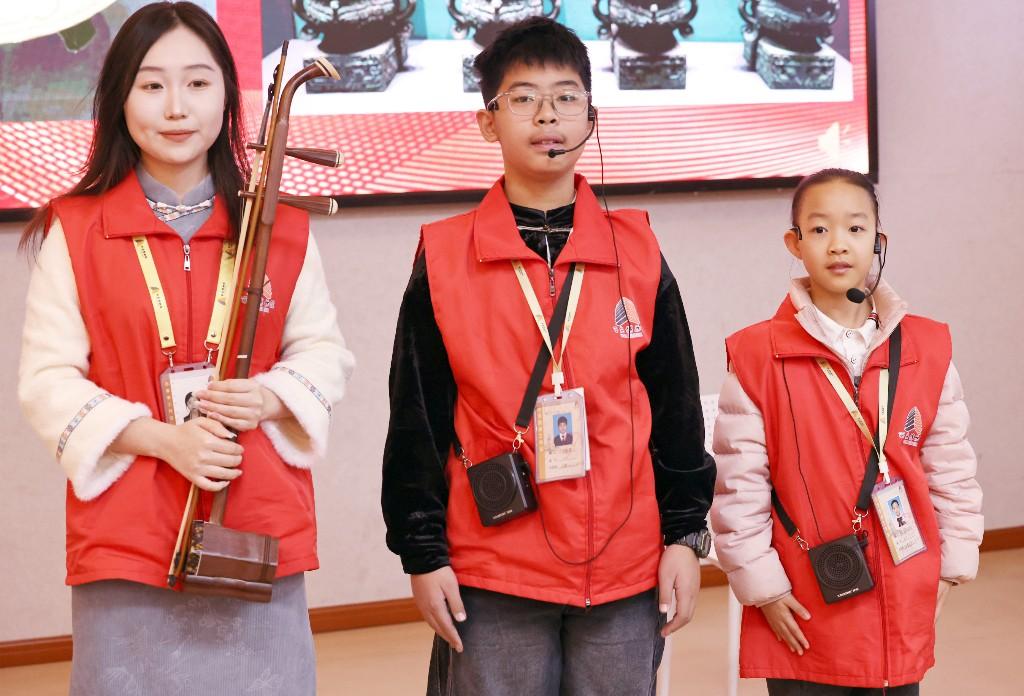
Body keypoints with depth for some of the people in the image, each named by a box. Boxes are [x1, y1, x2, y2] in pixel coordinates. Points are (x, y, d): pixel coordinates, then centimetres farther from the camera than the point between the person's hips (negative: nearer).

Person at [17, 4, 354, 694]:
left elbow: (324, 353, 11)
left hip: (261, 532, 2)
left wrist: (269, 399, -11)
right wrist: (161, 437, -15)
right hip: (127, 534, -1)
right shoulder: (74, 232, 0)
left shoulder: (283, 233, 6)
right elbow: (48, 379, -2)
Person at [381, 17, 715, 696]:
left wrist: (685, 535, 5)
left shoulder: (638, 252, 4)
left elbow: (677, 406, 8)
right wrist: (424, 554, -1)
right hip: (491, 575, -1)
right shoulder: (444, 258, -1)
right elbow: (418, 420, 1)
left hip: (626, 570, 2)